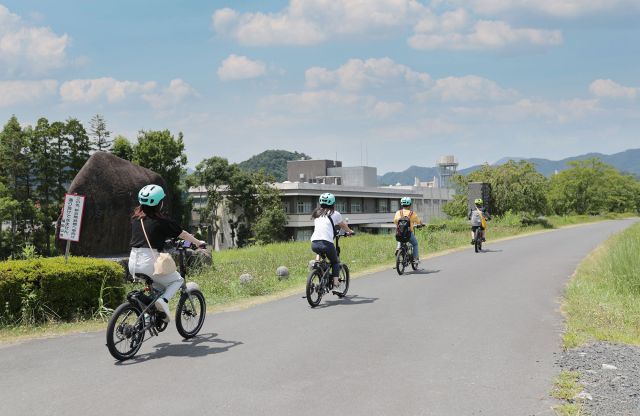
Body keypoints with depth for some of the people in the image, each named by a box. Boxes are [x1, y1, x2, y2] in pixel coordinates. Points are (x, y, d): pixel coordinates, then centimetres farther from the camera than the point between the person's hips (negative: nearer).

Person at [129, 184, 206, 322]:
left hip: (133, 264, 6)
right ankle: (163, 300, -9)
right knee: (177, 280, 17)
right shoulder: (162, 220, -5)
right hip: (150, 263, -6)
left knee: (159, 283, 30)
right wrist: (199, 243, 23)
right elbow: (183, 234, 7)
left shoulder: (136, 217, 10)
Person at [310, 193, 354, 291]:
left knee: (320, 253, 37)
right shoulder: (335, 214, 11)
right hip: (326, 243, -4)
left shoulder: (317, 214, 22)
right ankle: (336, 284, 6)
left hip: (314, 243, 4)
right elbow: (343, 225, 28)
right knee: (335, 262, 18)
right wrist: (350, 231, 50)